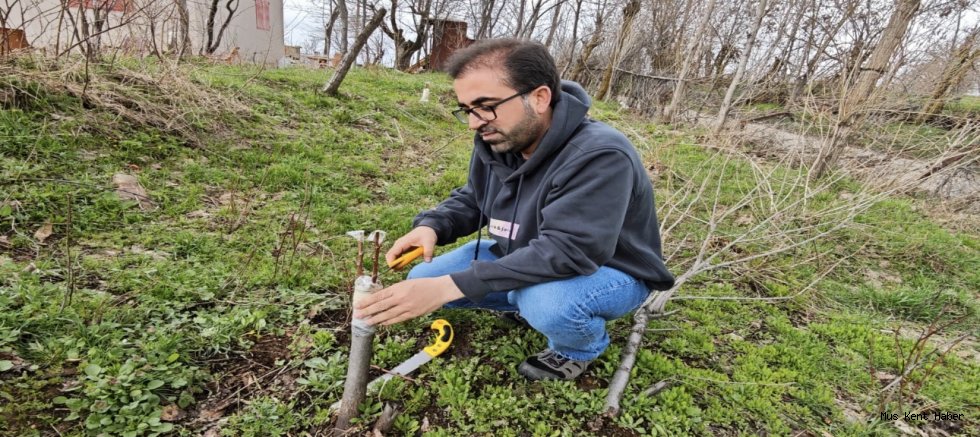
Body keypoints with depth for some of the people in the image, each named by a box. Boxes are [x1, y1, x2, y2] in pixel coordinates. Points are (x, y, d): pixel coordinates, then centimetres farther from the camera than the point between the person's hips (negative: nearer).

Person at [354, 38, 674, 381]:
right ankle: (530, 305, 12)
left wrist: (450, 286, -43)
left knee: (546, 301, -40)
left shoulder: (600, 156, -33)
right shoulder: (496, 142, -8)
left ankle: (582, 348, -3)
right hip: (526, 259, 7)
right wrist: (431, 226, -16)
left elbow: (565, 252, -40)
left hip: (612, 273, -6)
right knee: (422, 282, -2)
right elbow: (471, 199, 7)